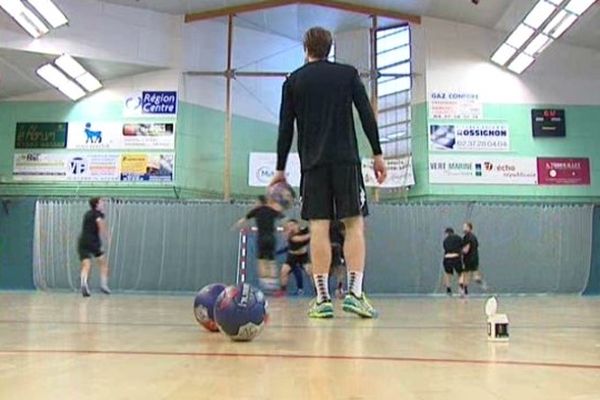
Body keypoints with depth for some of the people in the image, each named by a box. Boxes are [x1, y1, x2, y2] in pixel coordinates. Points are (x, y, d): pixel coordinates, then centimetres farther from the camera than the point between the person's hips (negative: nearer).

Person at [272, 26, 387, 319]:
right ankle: (354, 293, -7)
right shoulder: (348, 74, 10)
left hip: (312, 162, 1)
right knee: (355, 224, 2)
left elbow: (285, 128, 7)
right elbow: (367, 116, 2)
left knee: (319, 227, -1)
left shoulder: (293, 81, 11)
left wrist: (280, 169, 10)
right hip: (346, 159, -1)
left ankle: (322, 298, -3)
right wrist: (378, 154, 5)